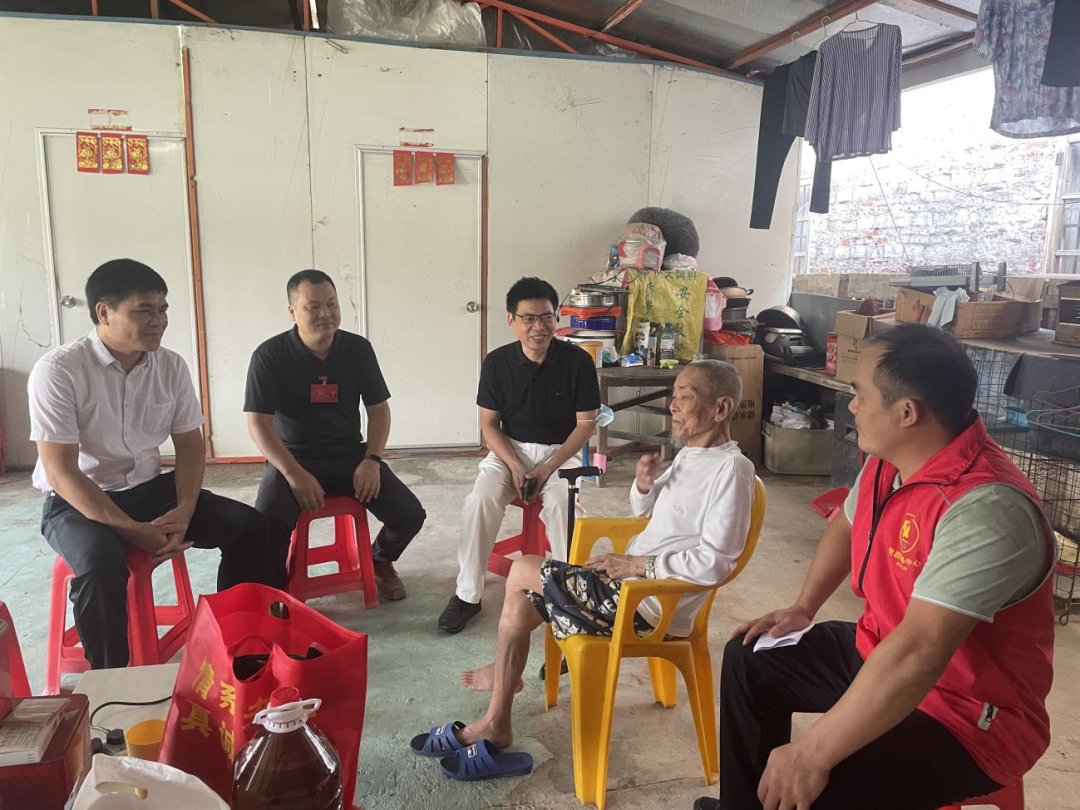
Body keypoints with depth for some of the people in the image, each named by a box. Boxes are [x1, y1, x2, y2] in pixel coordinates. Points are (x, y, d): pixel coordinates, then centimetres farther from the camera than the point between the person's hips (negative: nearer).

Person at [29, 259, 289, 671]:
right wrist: (131, 529, -26)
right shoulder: (57, 371, -18)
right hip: (76, 502, -5)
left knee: (253, 528, -11)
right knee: (101, 566, -36)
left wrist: (183, 510, -14)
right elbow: (60, 472, -20)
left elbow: (190, 445, 4)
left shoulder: (172, 366, -3)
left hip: (149, 488, 5)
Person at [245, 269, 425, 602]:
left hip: (350, 454, 3)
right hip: (292, 458, -2)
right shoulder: (269, 356, -10)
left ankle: (380, 560, 22)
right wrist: (295, 474, -22)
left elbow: (378, 408, 4)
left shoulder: (359, 349, -1)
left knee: (410, 514, -13)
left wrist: (371, 459, -11)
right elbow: (258, 423, -12)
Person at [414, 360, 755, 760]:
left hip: (648, 603, -9)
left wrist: (638, 564, -20)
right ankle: (495, 723, 20)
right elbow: (642, 510, 20)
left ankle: (502, 672, 20)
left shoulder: (731, 468, -20)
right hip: (630, 578, 9)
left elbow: (716, 562, -26)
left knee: (522, 572, -5)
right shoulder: (690, 453, 10)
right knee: (517, 605, 5)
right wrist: (643, 484, -3)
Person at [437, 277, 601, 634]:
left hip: (561, 452, -1)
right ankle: (467, 595, -12)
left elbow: (585, 423, -6)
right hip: (510, 449, 2)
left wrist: (548, 469, -15)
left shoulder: (578, 361, -10)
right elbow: (489, 424, 0)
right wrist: (514, 466, -15)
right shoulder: (497, 362, -6)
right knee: (480, 500, -25)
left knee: (562, 503, -33)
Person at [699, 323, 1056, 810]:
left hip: (968, 715, -9)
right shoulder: (888, 460, -5)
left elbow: (916, 657, -39)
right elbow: (847, 524, 17)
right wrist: (803, 608, 12)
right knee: (750, 661, 17)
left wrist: (813, 755, -36)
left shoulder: (985, 510, -34)